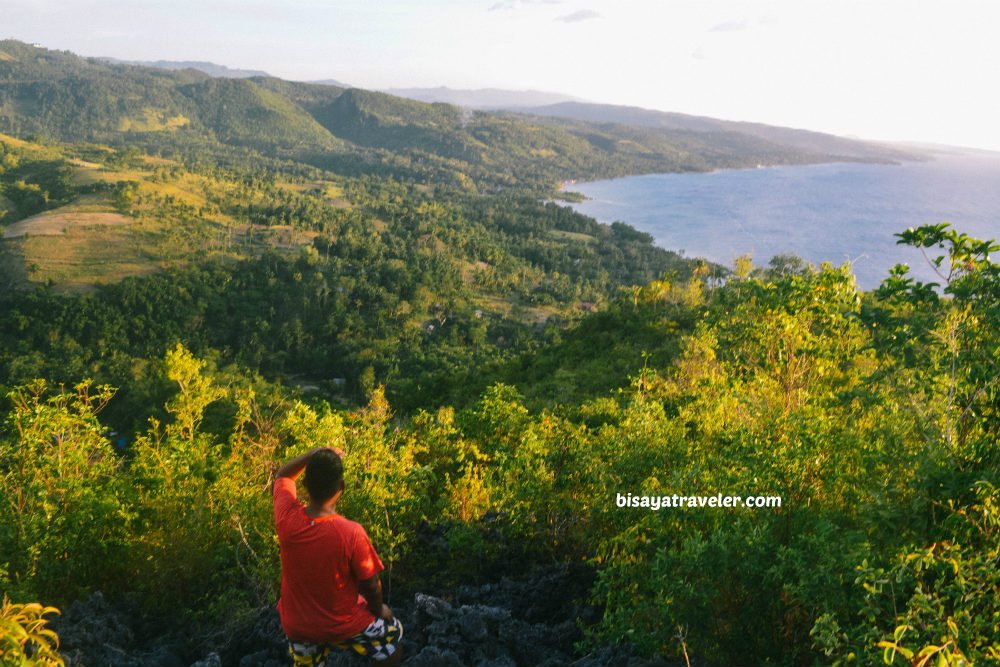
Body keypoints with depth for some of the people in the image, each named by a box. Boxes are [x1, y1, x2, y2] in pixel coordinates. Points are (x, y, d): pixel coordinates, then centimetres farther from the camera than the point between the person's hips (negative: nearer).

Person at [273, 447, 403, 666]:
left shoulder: (287, 518, -23)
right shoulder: (352, 534, -33)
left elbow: (283, 476, 0)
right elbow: (370, 584, -17)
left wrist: (315, 453, -11)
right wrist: (378, 610, 3)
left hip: (296, 627, 4)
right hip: (342, 626, -3)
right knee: (392, 633, 25)